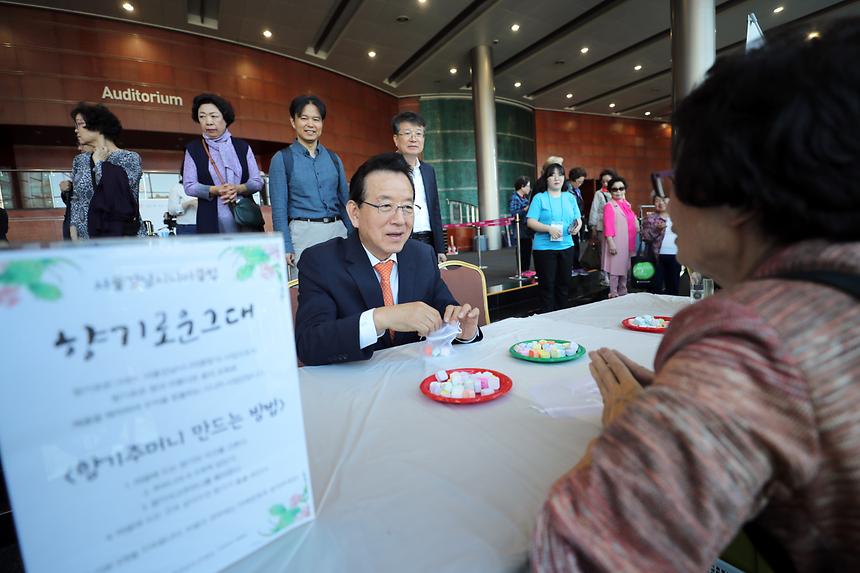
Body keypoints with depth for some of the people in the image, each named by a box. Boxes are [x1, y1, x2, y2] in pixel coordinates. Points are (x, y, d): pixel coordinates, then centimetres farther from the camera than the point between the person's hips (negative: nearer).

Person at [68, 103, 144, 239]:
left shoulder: (130, 158, -2)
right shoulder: (79, 161, 13)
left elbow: (117, 193, -14)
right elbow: (76, 201, 16)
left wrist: (99, 163, -4)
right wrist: (73, 227, 5)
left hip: (124, 236, -4)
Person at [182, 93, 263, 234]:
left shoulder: (243, 147, 12)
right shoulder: (193, 149, 10)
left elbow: (257, 181, 5)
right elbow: (189, 186, 4)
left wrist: (238, 189, -15)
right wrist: (214, 190, -15)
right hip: (211, 221, -1)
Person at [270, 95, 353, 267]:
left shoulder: (333, 158, 10)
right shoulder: (282, 159, 1)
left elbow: (345, 201, 13)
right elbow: (279, 208, -3)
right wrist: (286, 247, -10)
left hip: (338, 230, 3)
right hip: (304, 233, -3)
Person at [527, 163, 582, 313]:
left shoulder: (570, 198, 11)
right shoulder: (539, 198, -2)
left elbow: (578, 219, 13)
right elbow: (531, 222, -10)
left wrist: (577, 226, -10)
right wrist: (549, 228, -23)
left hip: (566, 246, 5)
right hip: (544, 248, -4)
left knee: (563, 283, 12)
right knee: (547, 285, 0)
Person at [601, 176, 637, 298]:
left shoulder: (626, 204, 12)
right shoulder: (609, 206, -11)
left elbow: (632, 222, 19)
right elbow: (608, 226, -18)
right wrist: (611, 243, -23)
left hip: (627, 243, 8)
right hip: (616, 243, -8)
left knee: (625, 267, 15)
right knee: (615, 268, -3)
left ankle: (623, 293, 28)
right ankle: (613, 294, 6)